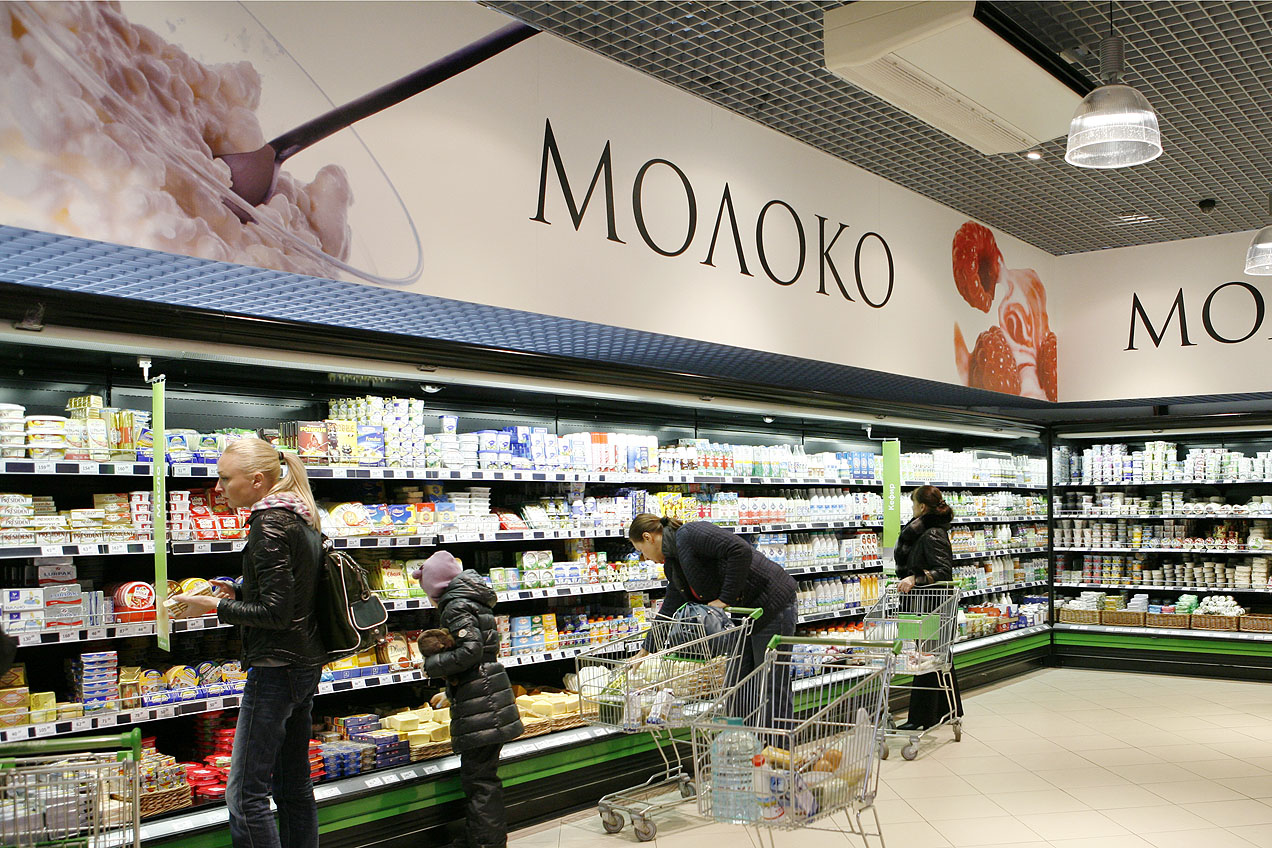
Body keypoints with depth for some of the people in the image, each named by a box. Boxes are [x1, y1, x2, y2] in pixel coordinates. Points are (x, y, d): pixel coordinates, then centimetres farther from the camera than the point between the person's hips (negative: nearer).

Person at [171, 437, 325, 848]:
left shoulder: (269, 522, -17)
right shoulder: (303, 517, 11)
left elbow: (275, 611, -19)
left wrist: (215, 606, -11)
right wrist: (238, 592, 11)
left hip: (276, 665, -10)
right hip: (307, 664, 10)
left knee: (245, 796, -4)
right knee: (296, 786, 16)